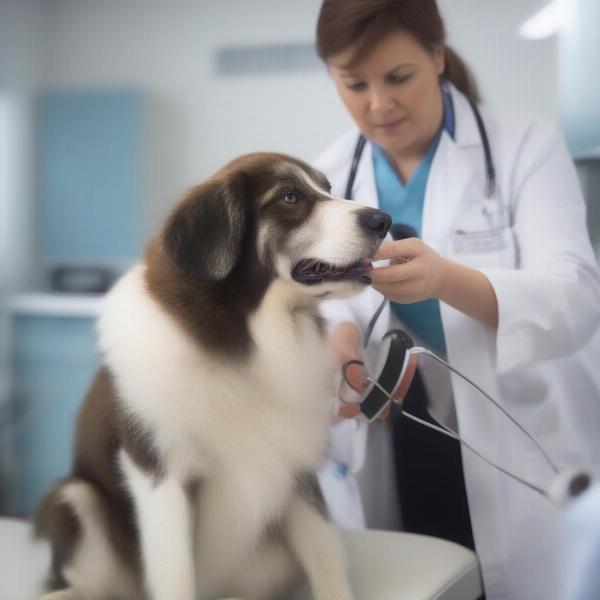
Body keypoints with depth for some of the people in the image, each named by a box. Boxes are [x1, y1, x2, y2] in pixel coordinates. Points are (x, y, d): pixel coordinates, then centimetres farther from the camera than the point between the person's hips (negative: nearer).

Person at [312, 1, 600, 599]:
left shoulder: (526, 145, -7)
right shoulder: (329, 174, 3)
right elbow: (322, 293, -8)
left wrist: (447, 279, -38)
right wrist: (336, 334, -32)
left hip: (521, 464, -2)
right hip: (387, 468, 3)